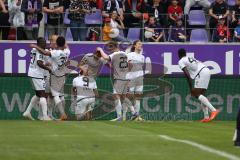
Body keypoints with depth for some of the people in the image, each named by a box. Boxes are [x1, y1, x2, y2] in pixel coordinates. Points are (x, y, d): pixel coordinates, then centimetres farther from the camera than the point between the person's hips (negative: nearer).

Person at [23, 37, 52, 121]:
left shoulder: (34, 50, 14)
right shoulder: (40, 51, -14)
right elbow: (39, 63, -27)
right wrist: (48, 69, -19)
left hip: (32, 73, 9)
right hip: (37, 75, -9)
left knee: (38, 94, 20)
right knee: (42, 95, -9)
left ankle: (27, 112, 19)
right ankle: (45, 116, -13)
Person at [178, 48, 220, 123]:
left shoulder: (181, 61, 5)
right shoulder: (190, 58, 30)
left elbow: (187, 75, -7)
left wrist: (191, 88, -8)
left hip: (201, 73, -9)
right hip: (207, 71, 9)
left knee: (196, 94, -10)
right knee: (200, 95, 15)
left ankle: (213, 110, -25)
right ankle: (206, 117, 7)